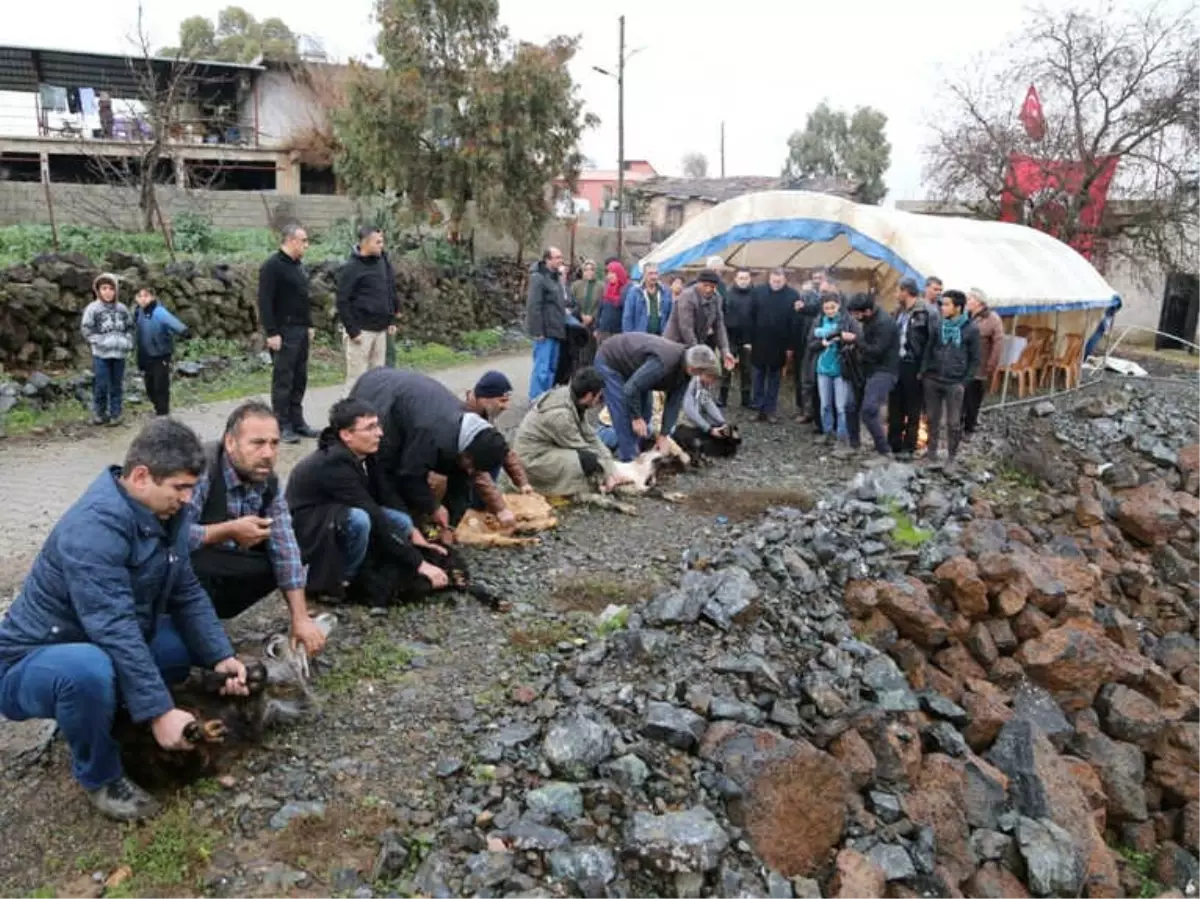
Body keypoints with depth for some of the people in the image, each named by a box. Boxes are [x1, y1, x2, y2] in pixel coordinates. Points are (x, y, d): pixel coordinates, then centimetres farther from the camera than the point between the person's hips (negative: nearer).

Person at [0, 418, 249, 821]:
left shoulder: (162, 512, -4)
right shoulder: (95, 526, -31)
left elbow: (187, 594, -2)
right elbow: (114, 629, -35)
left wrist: (221, 657, -14)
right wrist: (159, 712, -34)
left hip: (108, 650, 8)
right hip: (33, 664, -8)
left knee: (200, 643, -2)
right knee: (90, 669, -38)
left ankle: (99, 716, 12)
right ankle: (100, 776, -9)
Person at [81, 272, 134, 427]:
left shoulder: (122, 309, 7)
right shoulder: (93, 308, -4)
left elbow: (130, 327, 15)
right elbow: (86, 328, -5)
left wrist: (128, 341, 0)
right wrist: (99, 341, -14)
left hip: (119, 353, 3)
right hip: (101, 353, -3)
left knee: (117, 385, 9)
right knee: (101, 385, -1)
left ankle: (115, 414, 18)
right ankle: (98, 414, 15)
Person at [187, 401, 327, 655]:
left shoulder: (269, 483, -4)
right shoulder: (202, 471, -26)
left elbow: (286, 550, -9)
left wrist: (300, 618, -16)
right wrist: (230, 531, -29)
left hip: (221, 571, 8)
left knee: (275, 564, -9)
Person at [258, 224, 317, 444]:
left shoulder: (299, 266, 15)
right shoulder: (272, 266, -12)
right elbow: (264, 302, -17)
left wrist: (309, 325, 18)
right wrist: (272, 332, -20)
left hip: (301, 331, 9)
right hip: (283, 332, -9)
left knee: (299, 379, 12)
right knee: (283, 379, -3)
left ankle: (297, 422, 20)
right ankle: (282, 426, 2)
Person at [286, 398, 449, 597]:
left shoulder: (362, 453, -7)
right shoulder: (334, 463, -31)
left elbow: (385, 497, 4)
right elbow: (376, 519, -32)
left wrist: (411, 530, -8)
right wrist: (419, 564, -30)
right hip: (306, 531, -8)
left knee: (402, 521, -3)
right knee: (360, 520, -34)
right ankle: (331, 582, -12)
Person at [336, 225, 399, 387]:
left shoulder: (383, 260, 8)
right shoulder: (351, 268, -12)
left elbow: (390, 292, 18)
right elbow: (343, 302, -13)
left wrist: (391, 320, 13)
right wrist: (353, 330, -16)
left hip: (381, 329, 7)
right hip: (361, 330, -7)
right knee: (357, 376, -2)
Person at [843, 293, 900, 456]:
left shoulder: (884, 323, -21)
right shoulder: (869, 320, 9)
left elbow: (876, 351, -24)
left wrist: (855, 339, -18)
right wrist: (852, 339, 0)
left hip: (883, 371, -10)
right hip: (869, 369, 10)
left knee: (868, 410, -20)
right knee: (853, 404, 14)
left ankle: (883, 449, -9)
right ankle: (853, 442, 28)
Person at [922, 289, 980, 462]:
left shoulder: (971, 329, -5)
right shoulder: (938, 325, 4)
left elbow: (974, 359, -1)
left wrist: (965, 382, -6)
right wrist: (925, 371, 3)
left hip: (954, 384, -3)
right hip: (932, 380, 3)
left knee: (953, 422, 4)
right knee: (933, 419, 11)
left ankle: (952, 456, 15)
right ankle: (931, 453, 22)